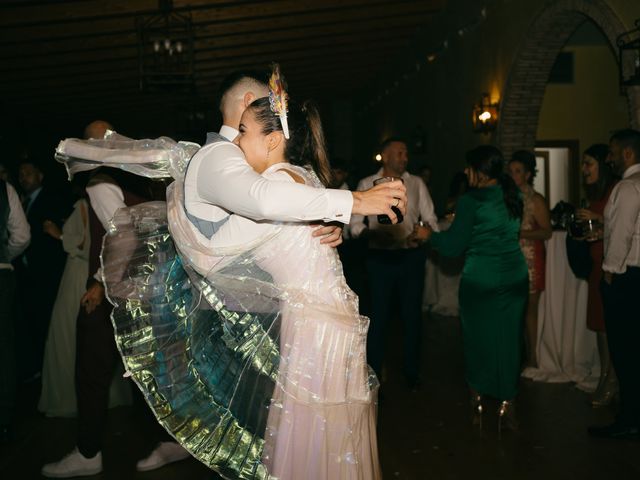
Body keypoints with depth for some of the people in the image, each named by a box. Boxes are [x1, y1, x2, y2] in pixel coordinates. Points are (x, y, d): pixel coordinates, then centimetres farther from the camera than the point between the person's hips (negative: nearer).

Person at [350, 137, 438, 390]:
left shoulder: (416, 183, 7)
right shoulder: (367, 184, 3)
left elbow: (430, 219, 7)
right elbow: (355, 222, -1)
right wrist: (371, 234, -21)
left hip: (412, 256, 2)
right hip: (380, 257, -2)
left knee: (412, 314, 10)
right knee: (379, 315, 1)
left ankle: (411, 371, 26)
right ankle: (373, 371, 16)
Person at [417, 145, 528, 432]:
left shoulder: (471, 201, -13)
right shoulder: (514, 196, 4)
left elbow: (454, 246, -9)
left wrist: (429, 236, 8)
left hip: (481, 278, -4)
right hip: (515, 277, 5)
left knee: (478, 337, 11)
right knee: (508, 339, 8)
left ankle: (477, 401, 22)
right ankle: (506, 407, 11)